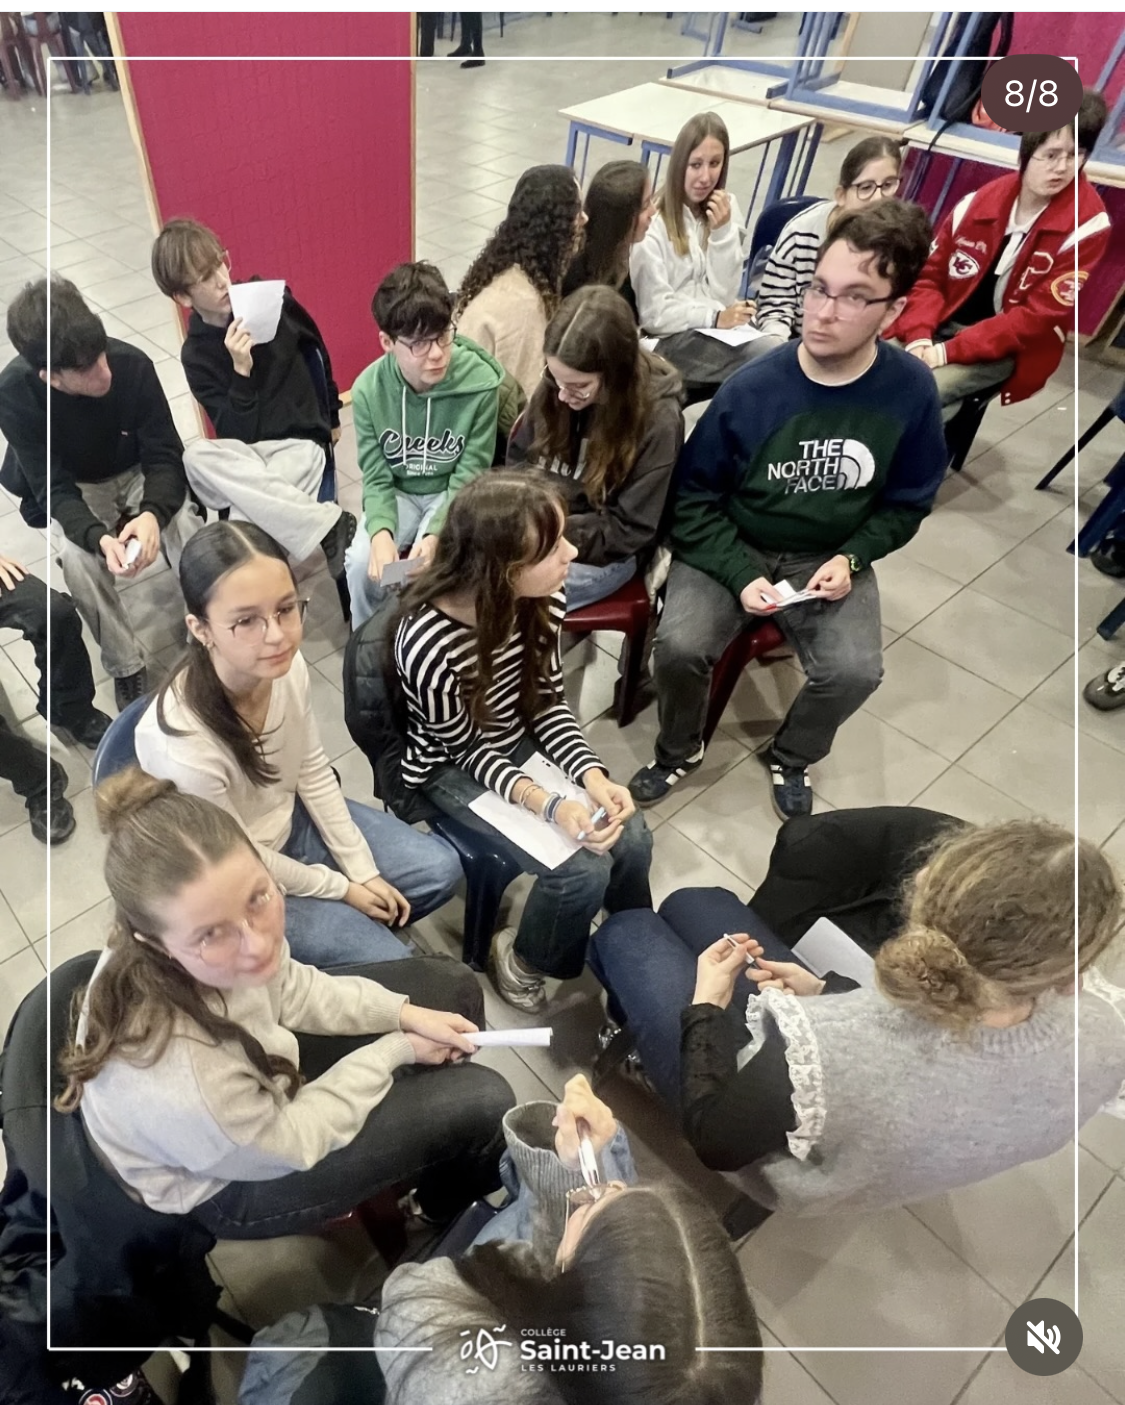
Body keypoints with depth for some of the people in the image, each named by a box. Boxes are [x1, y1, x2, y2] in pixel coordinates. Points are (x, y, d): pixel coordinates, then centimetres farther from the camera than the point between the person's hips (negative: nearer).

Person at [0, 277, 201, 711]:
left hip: (136, 475, 1)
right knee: (78, 557, -30)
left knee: (185, 526, -30)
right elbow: (53, 489, -24)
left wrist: (153, 512, -43)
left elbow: (166, 457, -22)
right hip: (71, 492, 0)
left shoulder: (132, 364, -26)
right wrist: (99, 537, -45)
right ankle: (126, 668, -12)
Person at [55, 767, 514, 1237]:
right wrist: (397, 1050, -13)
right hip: (233, 1182, -5)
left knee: (450, 986, 9)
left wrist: (406, 1014, -8)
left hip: (257, 1062, 6)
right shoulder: (180, 1086, -44)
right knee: (483, 1103, -7)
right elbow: (289, 1145, -22)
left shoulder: (230, 914, -29)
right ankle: (446, 1206, 31)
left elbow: (288, 990, -5)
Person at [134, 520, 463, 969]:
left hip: (291, 820, 5)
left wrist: (364, 871, -2)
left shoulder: (287, 664, -22)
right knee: (389, 965, -7)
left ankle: (347, 925, 25)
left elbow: (314, 775, -4)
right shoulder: (182, 747, -39)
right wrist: (339, 888, -8)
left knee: (441, 870, 6)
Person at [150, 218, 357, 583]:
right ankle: (331, 524, -35)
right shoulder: (196, 354, -2)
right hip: (247, 452, 2)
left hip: (300, 439, -2)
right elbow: (236, 435, -10)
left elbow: (316, 350, 18)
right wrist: (241, 371, -23)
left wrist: (331, 416, 27)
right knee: (196, 456, -36)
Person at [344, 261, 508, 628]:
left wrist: (436, 534, -31)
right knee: (363, 560, -20)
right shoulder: (369, 388, -17)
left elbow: (470, 476, -17)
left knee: (429, 565, -27)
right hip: (399, 491, 2)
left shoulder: (479, 382, -24)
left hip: (453, 492, -2)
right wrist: (381, 531, -30)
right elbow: (376, 478, -10)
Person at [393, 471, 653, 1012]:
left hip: (521, 741, 5)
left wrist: (591, 774, -18)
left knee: (631, 839, -7)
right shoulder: (428, 646, -34)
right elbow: (466, 749, -19)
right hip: (453, 767, -5)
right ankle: (524, 957, 15)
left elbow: (547, 700, -5)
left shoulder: (542, 598, -17)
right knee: (584, 868, -17)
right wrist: (547, 803, -31)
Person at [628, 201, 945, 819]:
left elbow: (906, 502, 4)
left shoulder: (910, 390, -11)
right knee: (678, 645, -24)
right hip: (732, 548, -1)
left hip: (829, 558, 2)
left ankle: (791, 757, 13)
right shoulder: (751, 388, -16)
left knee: (855, 671, -21)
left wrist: (850, 559, -12)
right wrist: (740, 576, -18)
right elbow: (695, 496, -7)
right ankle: (679, 749, 10)